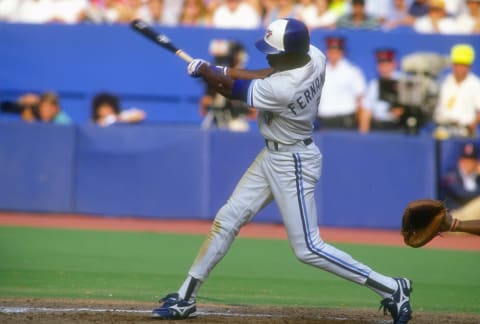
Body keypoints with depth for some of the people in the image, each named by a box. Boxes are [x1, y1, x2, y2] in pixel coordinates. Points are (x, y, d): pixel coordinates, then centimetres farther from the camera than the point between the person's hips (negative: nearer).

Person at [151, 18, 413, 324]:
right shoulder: (314, 56, -10)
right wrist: (223, 71, 3)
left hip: (292, 164, -10)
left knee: (308, 248, -4)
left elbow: (234, 90, -15)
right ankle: (185, 298, 20)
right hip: (272, 156, 10)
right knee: (226, 221, 11)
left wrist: (204, 70, 2)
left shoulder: (281, 90, -33)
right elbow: (272, 76, 10)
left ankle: (392, 289, 2)